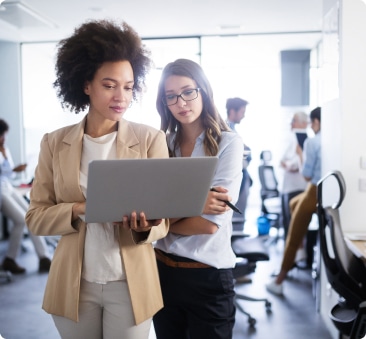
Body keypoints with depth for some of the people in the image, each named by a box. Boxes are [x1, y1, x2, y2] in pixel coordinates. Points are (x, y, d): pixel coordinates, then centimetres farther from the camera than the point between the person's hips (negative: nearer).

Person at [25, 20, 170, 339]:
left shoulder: (151, 139, -6)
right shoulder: (55, 143, 0)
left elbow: (162, 219, -3)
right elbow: (36, 216, 0)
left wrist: (144, 226, -26)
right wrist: (81, 210, -19)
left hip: (130, 283, -1)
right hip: (73, 284, 2)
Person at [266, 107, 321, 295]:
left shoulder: (312, 142, -11)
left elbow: (307, 175, -10)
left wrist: (302, 156, 5)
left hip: (317, 193, -7)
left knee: (293, 237, 7)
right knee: (295, 203, 33)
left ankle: (279, 281, 14)